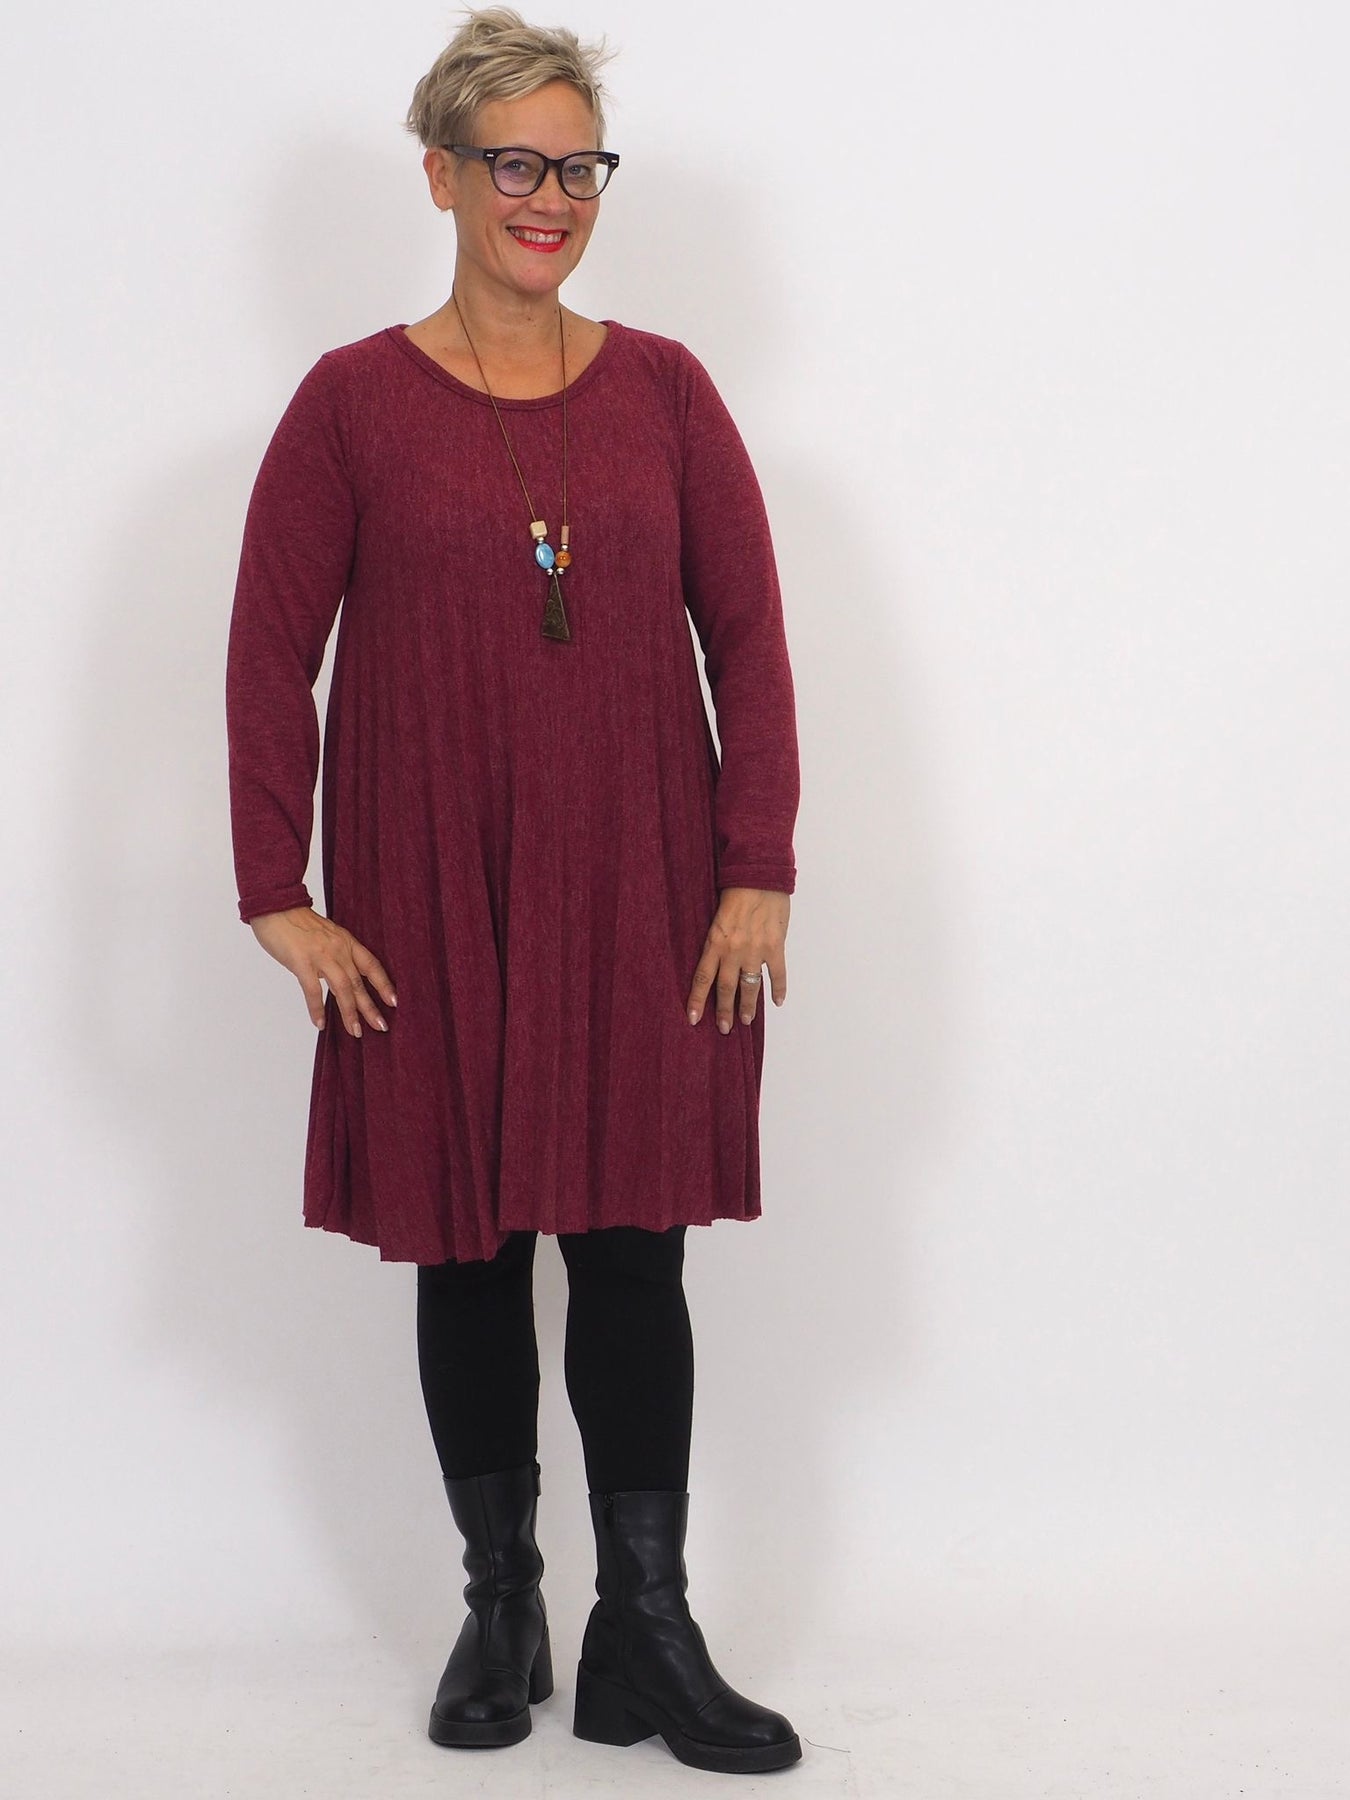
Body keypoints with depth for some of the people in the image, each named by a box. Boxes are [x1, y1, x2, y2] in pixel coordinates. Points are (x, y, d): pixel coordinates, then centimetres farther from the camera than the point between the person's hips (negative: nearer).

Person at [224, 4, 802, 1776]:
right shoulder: (354, 402, -1)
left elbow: (746, 632, 4)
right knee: (466, 1249, 8)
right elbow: (269, 656, 0)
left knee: (633, 1247, 2)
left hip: (640, 896, 1)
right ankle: (500, 1609, 24)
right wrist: (280, 899, -5)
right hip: (435, 899, -1)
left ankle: (647, 1633, 12)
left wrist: (757, 872, -3)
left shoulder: (662, 389, 4)